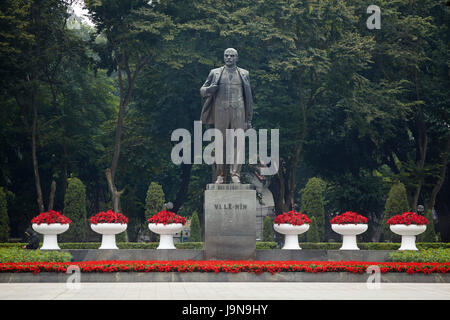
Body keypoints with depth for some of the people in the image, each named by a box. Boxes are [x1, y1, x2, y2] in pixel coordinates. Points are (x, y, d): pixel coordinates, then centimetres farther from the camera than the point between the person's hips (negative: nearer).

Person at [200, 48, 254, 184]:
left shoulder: (243, 74, 14)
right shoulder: (215, 73, 12)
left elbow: (248, 97, 14)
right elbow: (202, 90, 16)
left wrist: (249, 119, 10)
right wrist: (209, 89, -9)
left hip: (238, 112, 0)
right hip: (221, 112, 0)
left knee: (238, 143, -8)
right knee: (220, 143, -2)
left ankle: (235, 174, -8)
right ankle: (220, 175, 1)